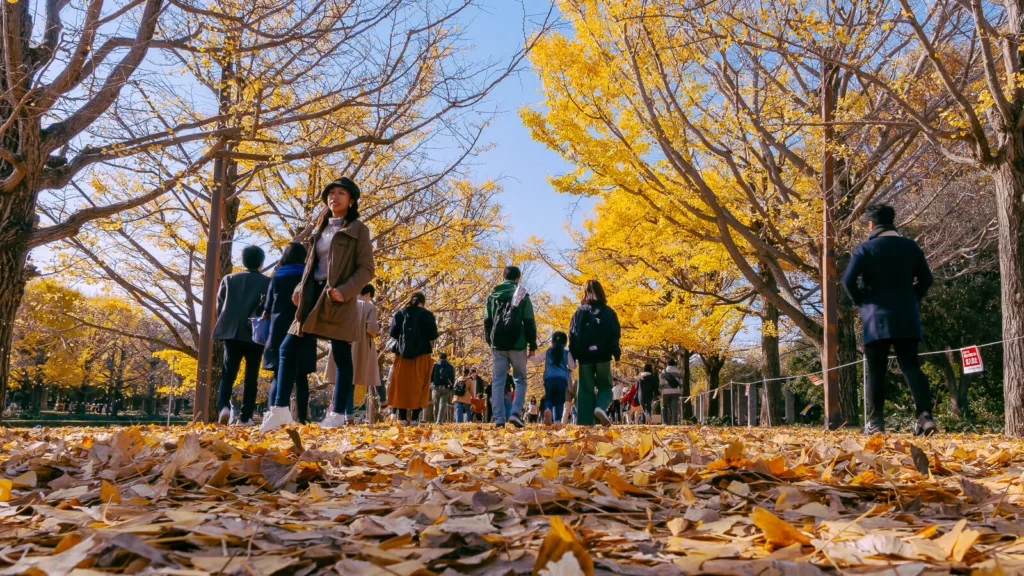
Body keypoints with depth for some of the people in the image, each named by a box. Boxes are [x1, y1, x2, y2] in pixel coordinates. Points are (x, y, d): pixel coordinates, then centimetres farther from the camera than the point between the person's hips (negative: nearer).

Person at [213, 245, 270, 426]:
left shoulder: (230, 279, 10)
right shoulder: (267, 282, 2)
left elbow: (219, 305, 8)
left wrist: (226, 324, 16)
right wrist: (255, 321, -4)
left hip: (231, 333, 2)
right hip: (255, 335, -2)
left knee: (228, 373, 8)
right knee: (251, 376, 4)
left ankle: (224, 406, -15)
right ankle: (245, 417, 1)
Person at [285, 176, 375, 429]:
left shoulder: (358, 230, 1)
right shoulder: (320, 229, 20)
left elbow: (367, 269, -6)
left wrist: (344, 291, -20)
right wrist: (301, 289, 7)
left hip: (339, 298, -6)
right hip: (314, 294, 7)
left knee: (341, 355, -2)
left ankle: (338, 413, 3)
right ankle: (280, 408, 4)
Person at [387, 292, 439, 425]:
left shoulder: (399, 313, 5)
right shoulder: (427, 314, 0)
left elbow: (393, 333, 3)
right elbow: (433, 335, -3)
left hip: (402, 353, 2)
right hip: (422, 354, -1)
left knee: (402, 385, 6)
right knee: (419, 385, 3)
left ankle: (402, 417, 3)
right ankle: (414, 417, -3)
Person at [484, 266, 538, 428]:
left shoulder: (493, 295, 11)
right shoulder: (522, 294, 1)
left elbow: (487, 321, 13)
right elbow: (529, 322, -1)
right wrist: (532, 345, 3)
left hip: (498, 345, 2)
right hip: (517, 344, -2)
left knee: (497, 382, 4)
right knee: (520, 380, 9)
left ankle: (499, 418, -2)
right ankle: (515, 413, -9)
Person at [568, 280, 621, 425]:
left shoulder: (580, 312, 6)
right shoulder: (608, 312, 5)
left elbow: (572, 335, 2)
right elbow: (615, 334, 0)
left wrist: (572, 356, 4)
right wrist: (617, 355, 2)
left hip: (584, 356, 1)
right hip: (602, 355, -1)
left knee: (585, 389, 6)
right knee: (605, 386, 10)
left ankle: (585, 420, -2)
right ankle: (600, 407, -18)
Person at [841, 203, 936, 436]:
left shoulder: (865, 249, -6)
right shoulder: (911, 246, 7)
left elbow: (848, 280, -14)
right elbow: (926, 279, 9)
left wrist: (861, 301, 2)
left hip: (876, 318, -3)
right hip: (907, 318, 3)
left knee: (876, 372, 3)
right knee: (911, 367, 6)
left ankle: (875, 422, 4)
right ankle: (925, 415, -8)